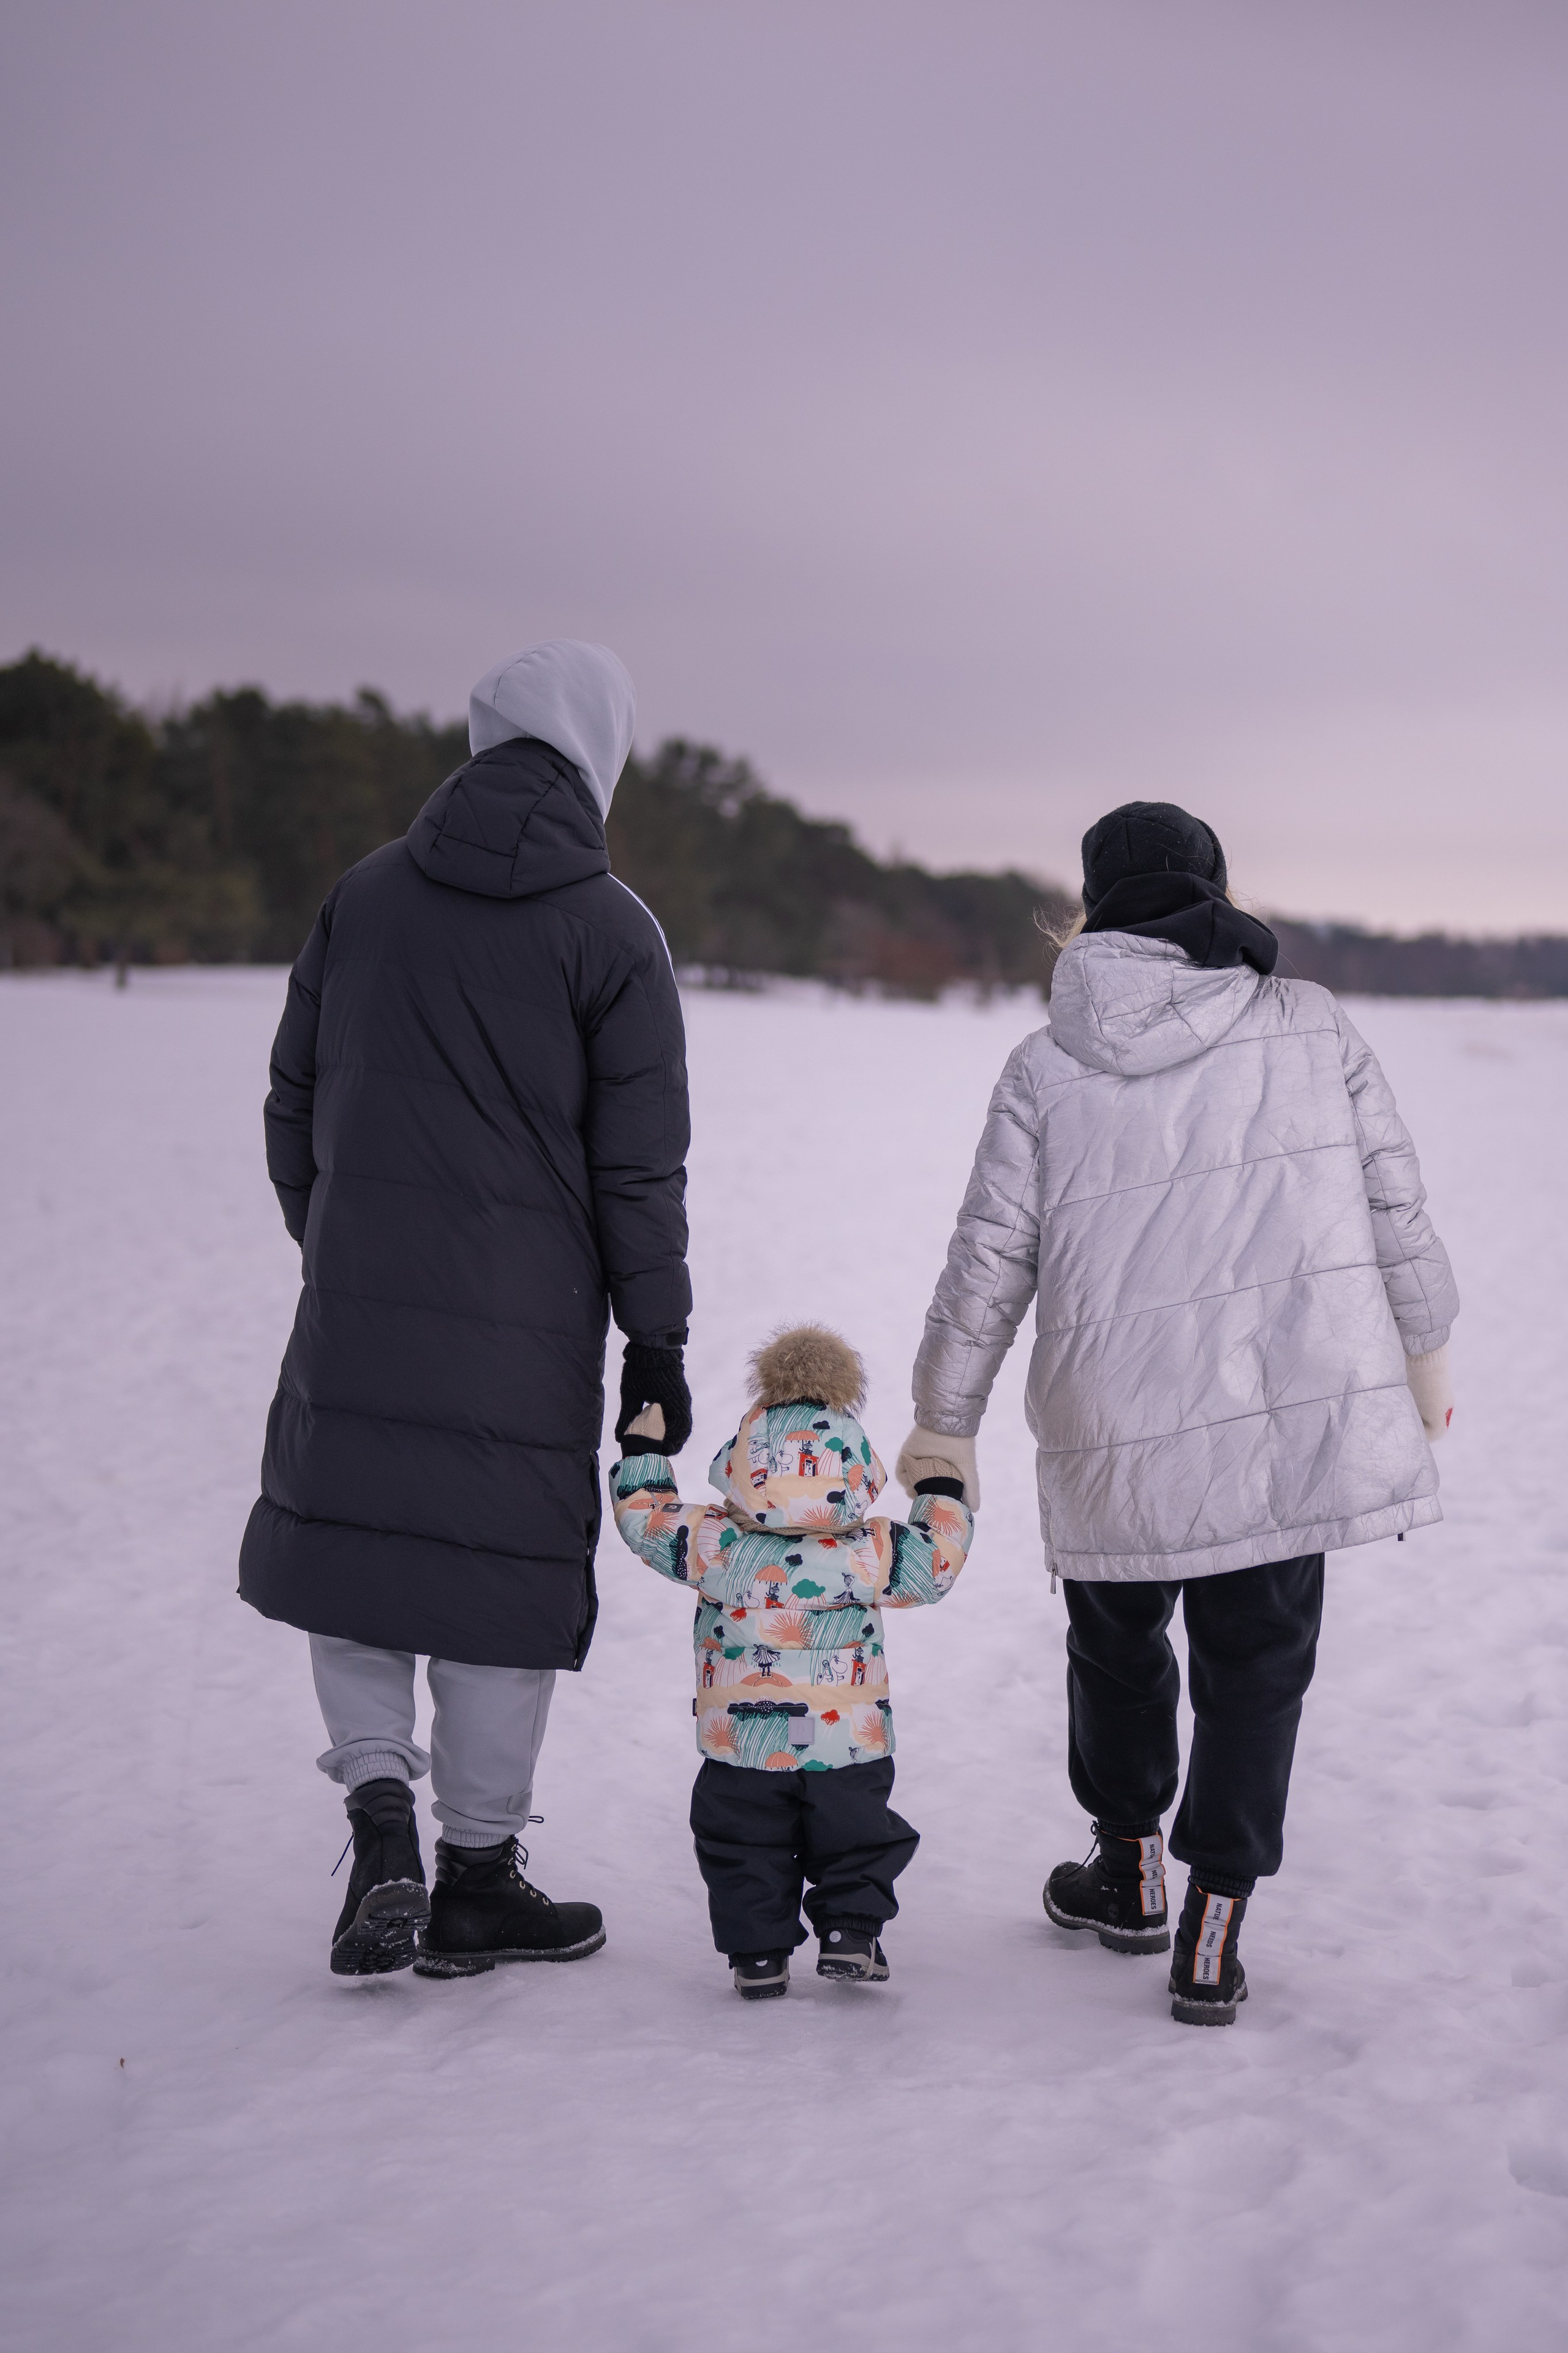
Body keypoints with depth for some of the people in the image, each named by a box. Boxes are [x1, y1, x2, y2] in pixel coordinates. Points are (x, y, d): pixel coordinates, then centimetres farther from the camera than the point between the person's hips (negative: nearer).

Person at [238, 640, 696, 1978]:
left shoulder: (366, 893, 6)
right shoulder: (610, 930, -6)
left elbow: (295, 1105, 11)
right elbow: (639, 1165, -6)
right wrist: (658, 1341, 2)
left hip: (355, 1315, 3)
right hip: (525, 1330, -3)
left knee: (348, 1554, 15)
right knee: (505, 1571, 7)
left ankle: (380, 1809, -2)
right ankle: (476, 1878, 17)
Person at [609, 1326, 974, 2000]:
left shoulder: (715, 1547, -12)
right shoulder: (871, 1555, -14)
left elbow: (644, 1514, 0)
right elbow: (937, 1560, -2)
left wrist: (643, 1451, 16)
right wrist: (941, 1490, 13)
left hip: (740, 1747, 1)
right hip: (849, 1743, 0)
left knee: (743, 1847, 14)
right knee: (857, 1840, 18)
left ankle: (758, 1954, 11)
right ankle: (850, 1932, 11)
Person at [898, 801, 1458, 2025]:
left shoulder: (1046, 1070, 0)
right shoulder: (1315, 1028, 3)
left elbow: (988, 1262, 1)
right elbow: (1397, 1207, 6)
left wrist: (945, 1422, 13)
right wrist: (1425, 1357, 20)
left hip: (1118, 1436, 0)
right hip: (1298, 1410, 0)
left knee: (1117, 1639, 23)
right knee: (1256, 1659, 11)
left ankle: (1130, 1866, 38)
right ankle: (1215, 1925, 7)